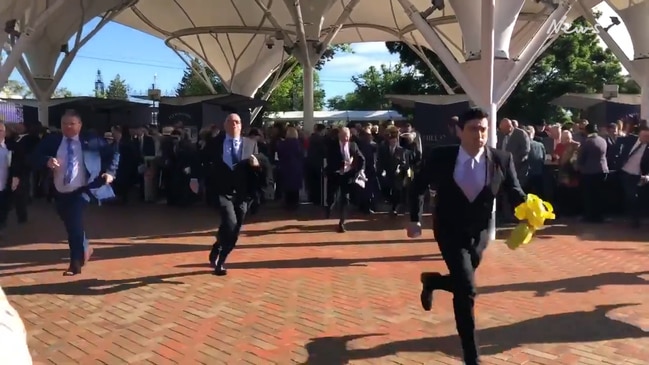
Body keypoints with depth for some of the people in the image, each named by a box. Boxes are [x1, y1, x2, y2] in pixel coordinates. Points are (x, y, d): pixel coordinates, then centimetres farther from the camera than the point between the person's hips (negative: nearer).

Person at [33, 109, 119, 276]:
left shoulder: (90, 140, -3)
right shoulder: (52, 140, 3)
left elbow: (114, 152, 4)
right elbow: (36, 156, -1)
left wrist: (110, 172, -6)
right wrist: (47, 160, -22)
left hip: (82, 190, -4)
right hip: (60, 192, 5)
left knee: (75, 223, -20)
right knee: (71, 225, 19)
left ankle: (76, 263, -11)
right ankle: (84, 249, 45)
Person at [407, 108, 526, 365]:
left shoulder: (502, 159, -12)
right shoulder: (441, 157, -15)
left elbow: (515, 193, -2)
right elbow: (418, 186, 0)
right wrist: (415, 219, -1)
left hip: (480, 232, 3)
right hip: (449, 230, -3)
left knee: (461, 282, 16)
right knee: (467, 289, -12)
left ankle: (431, 280, 53)